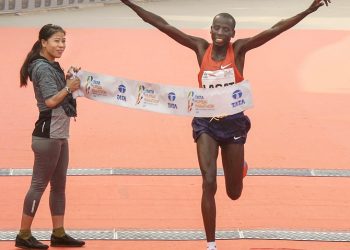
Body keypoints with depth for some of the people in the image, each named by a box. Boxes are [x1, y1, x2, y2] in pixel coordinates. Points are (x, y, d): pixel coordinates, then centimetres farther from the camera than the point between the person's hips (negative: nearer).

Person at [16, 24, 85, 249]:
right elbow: (51, 101, -20)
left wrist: (69, 81, 6)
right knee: (39, 184, -5)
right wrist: (69, 87, -23)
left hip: (60, 135, 10)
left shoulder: (52, 67, 15)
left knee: (59, 186, 11)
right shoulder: (42, 68, -14)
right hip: (48, 135, -10)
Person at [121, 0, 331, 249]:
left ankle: (238, 164, 52)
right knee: (208, 183, -14)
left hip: (233, 123, 0)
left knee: (234, 193, 13)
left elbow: (274, 30, -15)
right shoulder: (201, 47, -3)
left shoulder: (239, 49, -6)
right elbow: (163, 25, -6)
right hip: (206, 123, 0)